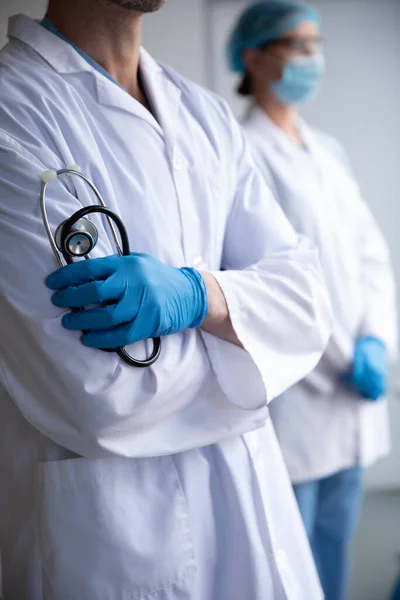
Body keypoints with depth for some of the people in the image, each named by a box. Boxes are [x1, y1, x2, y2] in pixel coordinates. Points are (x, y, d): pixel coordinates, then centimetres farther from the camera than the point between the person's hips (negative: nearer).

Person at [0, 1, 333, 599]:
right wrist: (246, 331, -7)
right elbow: (98, 396, -23)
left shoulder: (208, 116, 7)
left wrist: (197, 295, -22)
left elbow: (309, 300, -1)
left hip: (248, 496, 6)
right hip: (108, 523, -6)